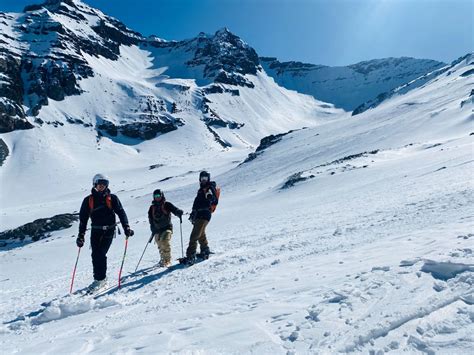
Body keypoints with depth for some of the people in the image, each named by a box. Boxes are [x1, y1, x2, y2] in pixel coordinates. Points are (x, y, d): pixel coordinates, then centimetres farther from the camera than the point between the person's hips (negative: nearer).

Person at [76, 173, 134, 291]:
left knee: (101, 254, -10)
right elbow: (83, 218, 7)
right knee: (95, 254, -6)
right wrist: (81, 235, 2)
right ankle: (100, 278, 8)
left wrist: (126, 227, -14)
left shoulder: (112, 198, 3)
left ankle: (100, 279, 0)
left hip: (109, 230, -2)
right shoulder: (88, 200, 6)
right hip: (96, 231, 2)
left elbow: (121, 212, -1)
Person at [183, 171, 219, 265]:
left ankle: (191, 256, -17)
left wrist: (210, 197, -32)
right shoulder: (201, 189, 22)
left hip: (204, 215, -9)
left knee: (194, 235, -16)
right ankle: (205, 251, 38)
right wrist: (193, 213, 27)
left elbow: (215, 202, -16)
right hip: (198, 215, 9)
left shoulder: (211, 188, -4)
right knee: (201, 234, 22)